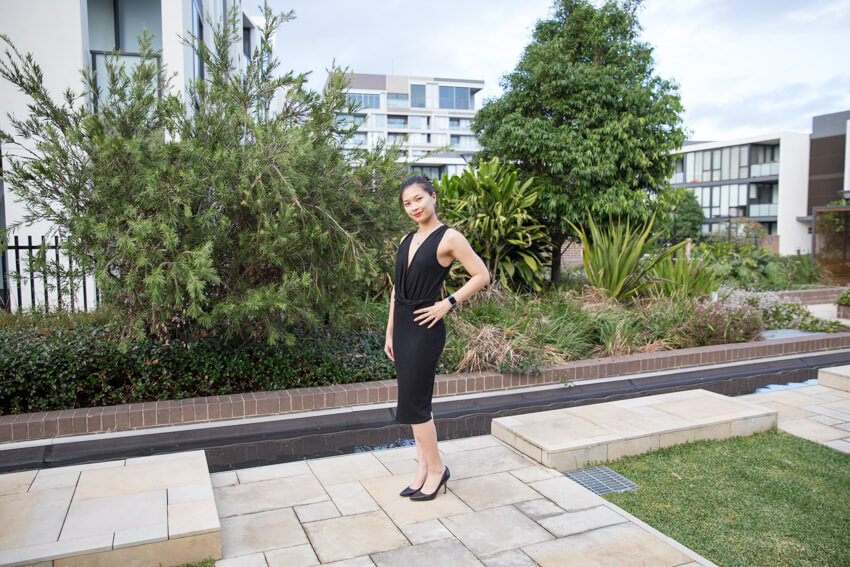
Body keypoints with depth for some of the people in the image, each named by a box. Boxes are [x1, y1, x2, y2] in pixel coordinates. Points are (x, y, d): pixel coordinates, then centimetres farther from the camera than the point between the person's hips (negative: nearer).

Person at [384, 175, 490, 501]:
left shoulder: (448, 238, -8)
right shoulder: (407, 240, 12)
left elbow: (481, 275, -8)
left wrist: (448, 303, -13)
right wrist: (390, 333, 15)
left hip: (425, 329, -7)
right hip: (402, 327, 7)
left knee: (414, 403, -3)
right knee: (416, 403, 12)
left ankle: (436, 469, 15)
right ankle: (424, 471, 24)